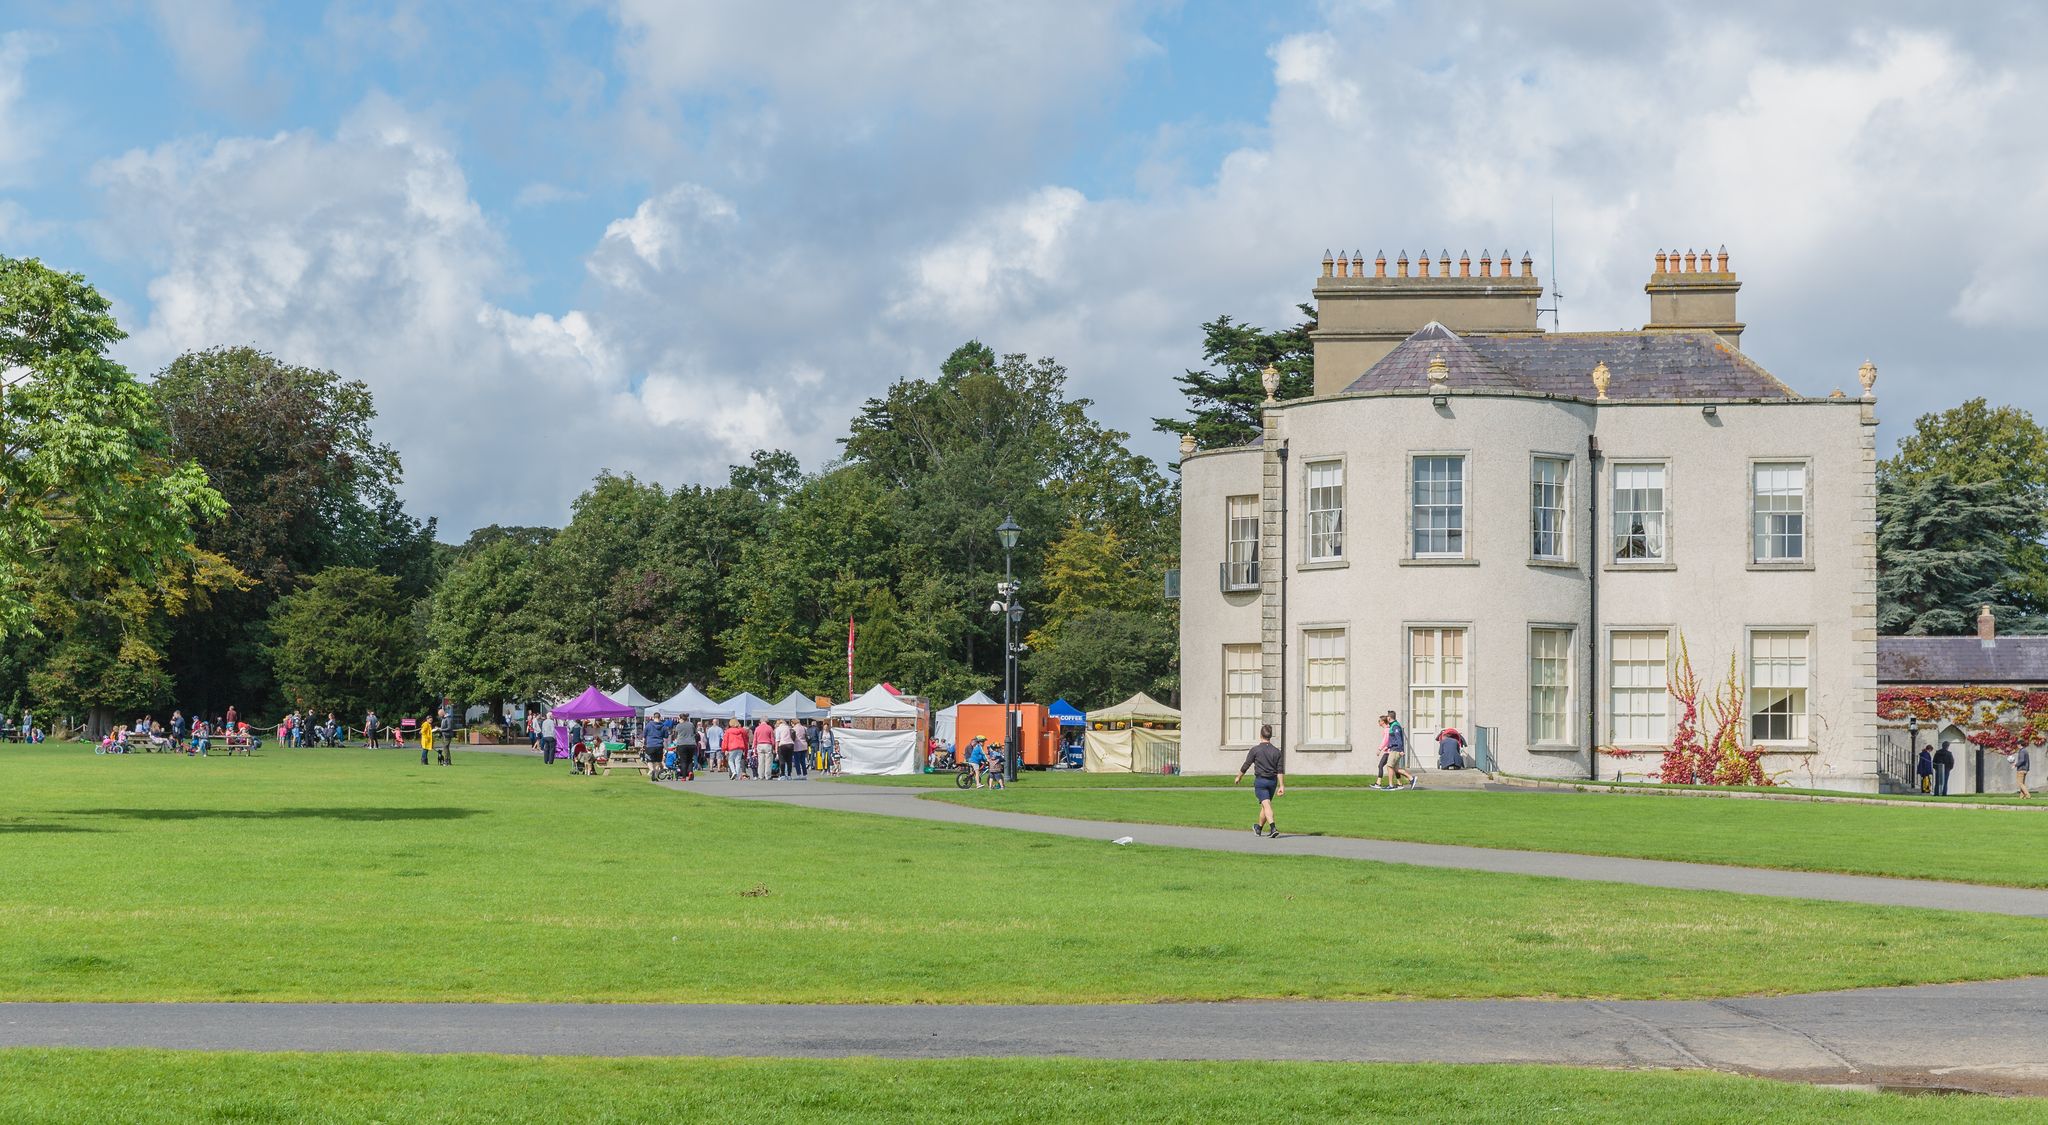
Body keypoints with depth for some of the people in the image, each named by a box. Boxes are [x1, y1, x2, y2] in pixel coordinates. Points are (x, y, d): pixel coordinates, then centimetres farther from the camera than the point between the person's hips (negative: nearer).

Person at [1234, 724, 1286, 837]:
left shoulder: (1255, 750, -8)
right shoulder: (1276, 751, 1)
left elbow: (1246, 766, -1)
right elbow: (1280, 771, -3)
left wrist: (1238, 777, 15)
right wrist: (1281, 786, -2)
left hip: (1260, 781, -4)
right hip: (1272, 781, 4)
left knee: (1266, 805, -12)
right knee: (1265, 805, 19)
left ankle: (1273, 828, -31)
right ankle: (1259, 828, 35)